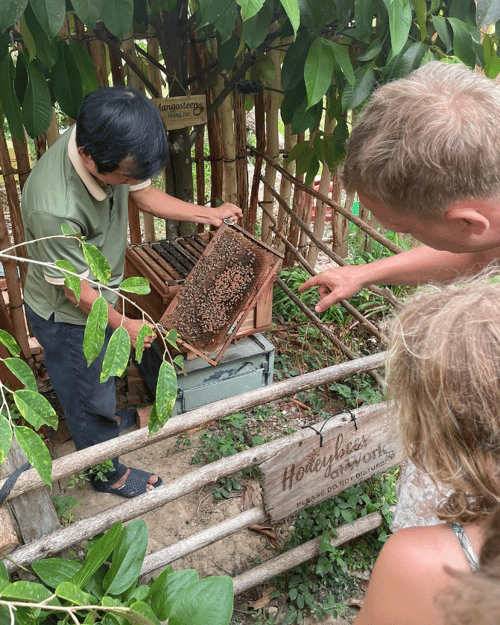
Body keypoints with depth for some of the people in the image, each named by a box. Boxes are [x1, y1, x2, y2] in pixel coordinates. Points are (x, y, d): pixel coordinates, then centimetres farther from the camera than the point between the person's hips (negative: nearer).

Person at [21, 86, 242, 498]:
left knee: (102, 373, 32)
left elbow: (146, 195, 2)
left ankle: (108, 419, 62)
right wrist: (124, 325, -13)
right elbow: (74, 287, -26)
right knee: (87, 394, 16)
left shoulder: (111, 152, -18)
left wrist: (208, 213, -3)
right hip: (68, 316, -7)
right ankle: (108, 474, 41)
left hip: (98, 298, 7)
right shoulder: (53, 208, -40)